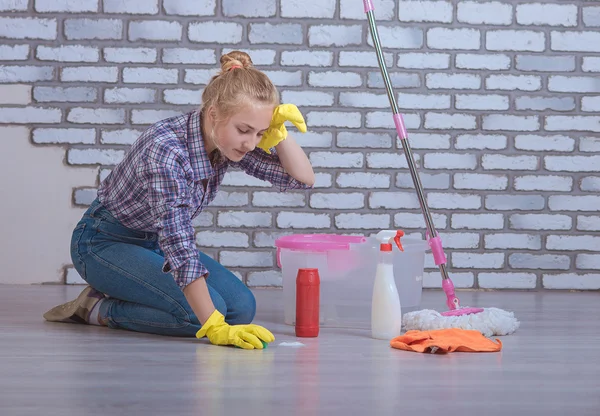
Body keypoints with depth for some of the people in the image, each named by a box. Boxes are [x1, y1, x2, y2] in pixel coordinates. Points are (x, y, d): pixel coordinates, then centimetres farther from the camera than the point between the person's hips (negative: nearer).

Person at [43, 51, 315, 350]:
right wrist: (214, 327, -39)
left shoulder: (229, 139, -13)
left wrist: (278, 132, -24)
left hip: (155, 242, 8)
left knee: (242, 307, -9)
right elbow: (179, 245, -37)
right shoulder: (165, 148, -35)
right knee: (198, 311, -28)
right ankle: (98, 307, -5)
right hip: (106, 243, -8)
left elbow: (303, 179, -6)